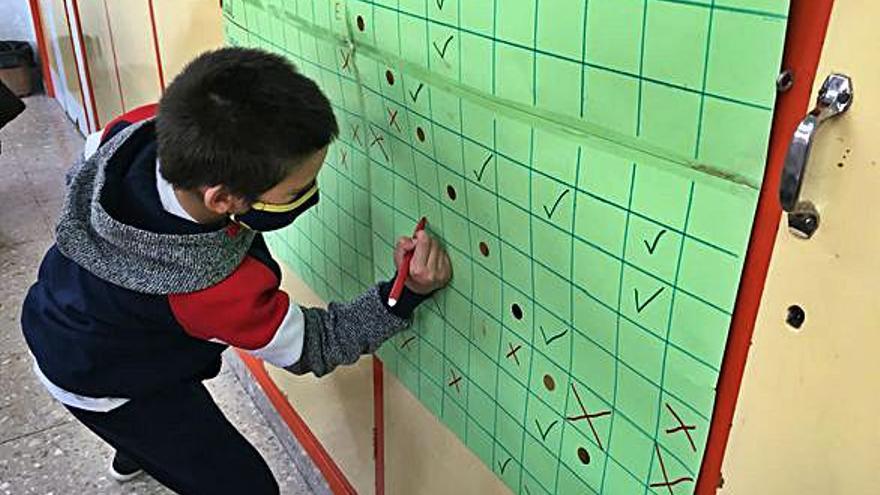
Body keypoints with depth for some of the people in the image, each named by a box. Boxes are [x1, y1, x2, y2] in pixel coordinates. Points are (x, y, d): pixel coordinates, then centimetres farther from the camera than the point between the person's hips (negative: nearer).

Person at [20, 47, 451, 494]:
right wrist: (408, 294, -35)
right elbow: (311, 347, -25)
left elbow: (83, 169, -3)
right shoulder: (215, 289, -45)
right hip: (106, 388, -7)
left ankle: (134, 454, 71)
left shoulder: (144, 126, -29)